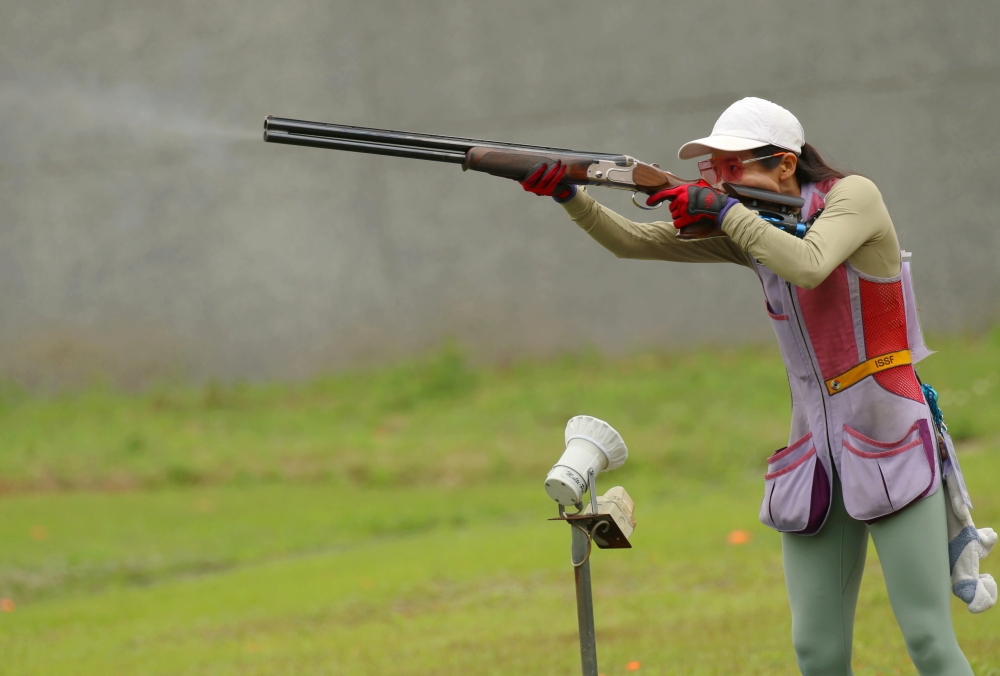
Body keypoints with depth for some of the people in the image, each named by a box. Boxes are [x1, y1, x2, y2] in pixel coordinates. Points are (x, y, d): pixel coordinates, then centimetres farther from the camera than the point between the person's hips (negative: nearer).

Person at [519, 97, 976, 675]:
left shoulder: (852, 196, -6)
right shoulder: (753, 222, 11)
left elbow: (808, 265, -26)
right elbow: (635, 242, 8)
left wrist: (723, 209, -16)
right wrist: (569, 195, -8)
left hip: (890, 447, -6)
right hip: (817, 451, 6)